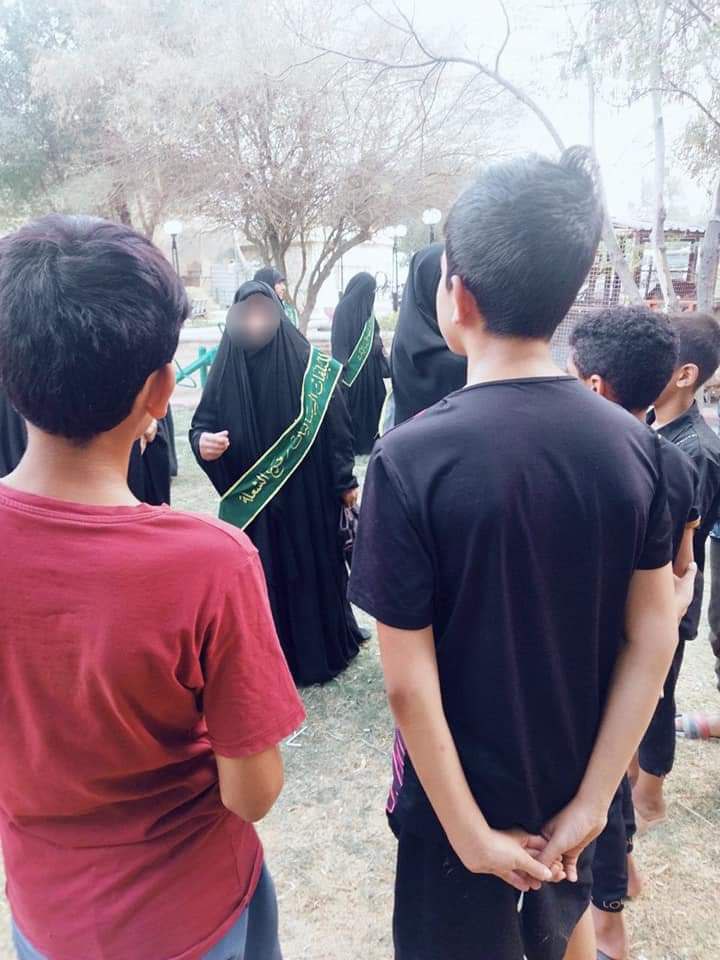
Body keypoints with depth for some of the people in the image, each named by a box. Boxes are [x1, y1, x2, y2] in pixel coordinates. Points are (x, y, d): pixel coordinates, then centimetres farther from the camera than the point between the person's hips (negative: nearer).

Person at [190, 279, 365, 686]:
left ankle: (323, 648, 29)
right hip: (249, 497, 2)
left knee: (313, 565, 10)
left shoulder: (309, 363, -8)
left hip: (307, 491, -2)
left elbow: (335, 423, -3)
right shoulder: (227, 366, -1)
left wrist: (345, 480, -2)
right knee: (260, 573, 9)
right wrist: (203, 441, -21)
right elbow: (202, 422, 3)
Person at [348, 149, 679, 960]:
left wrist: (470, 834, -11)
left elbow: (409, 681, -24)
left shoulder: (411, 458, -26)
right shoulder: (632, 443, -12)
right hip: (578, 780, 4)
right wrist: (591, 801, -4)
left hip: (463, 790, -3)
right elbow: (653, 639, -9)